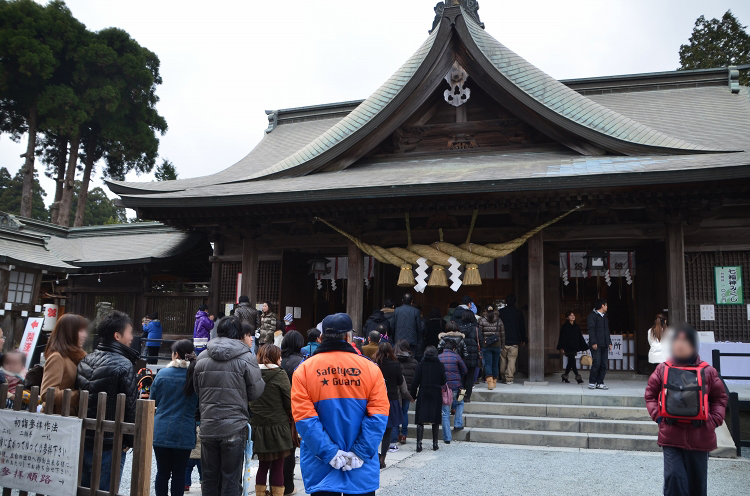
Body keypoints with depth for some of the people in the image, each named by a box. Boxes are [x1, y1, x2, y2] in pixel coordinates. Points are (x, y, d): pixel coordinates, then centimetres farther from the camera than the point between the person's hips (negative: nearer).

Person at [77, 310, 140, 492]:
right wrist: (130, 441, -3)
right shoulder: (124, 365, -15)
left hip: (83, 442, 7)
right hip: (110, 445, -7)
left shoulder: (85, 361, 7)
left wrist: (82, 432, 18)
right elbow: (131, 405, -15)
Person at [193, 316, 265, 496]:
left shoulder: (202, 357, 4)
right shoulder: (246, 357, -9)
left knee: (209, 479, 15)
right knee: (231, 480, 5)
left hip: (207, 426, 4)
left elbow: (197, 390, 13)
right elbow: (255, 392, -4)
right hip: (234, 428, -3)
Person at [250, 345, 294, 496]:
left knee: (263, 465, 16)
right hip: (277, 428, -4)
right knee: (277, 467, 5)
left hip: (257, 427, 4)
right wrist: (290, 417, 8)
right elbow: (289, 401, -9)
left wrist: (255, 416, 15)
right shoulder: (279, 374, -11)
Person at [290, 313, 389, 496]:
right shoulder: (370, 368, -3)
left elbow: (304, 418, -10)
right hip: (362, 469, 0)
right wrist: (362, 453, -9)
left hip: (320, 467, 0)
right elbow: (378, 415, -9)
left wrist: (329, 452, -9)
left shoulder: (304, 369, -3)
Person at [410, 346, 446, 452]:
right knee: (435, 421, 10)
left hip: (423, 394, -1)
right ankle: (435, 444, 14)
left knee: (420, 420, 2)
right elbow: (444, 381, -1)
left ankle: (419, 443, -5)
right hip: (436, 395, 1)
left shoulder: (421, 365, -3)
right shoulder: (440, 365, -2)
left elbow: (415, 381, -4)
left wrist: (413, 394, 4)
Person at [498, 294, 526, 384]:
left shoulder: (500, 312, 0)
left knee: (502, 360, 12)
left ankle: (502, 377, 17)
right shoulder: (519, 313, 1)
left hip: (502, 340, 1)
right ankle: (509, 378, -5)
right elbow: (522, 327, 7)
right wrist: (523, 340, 17)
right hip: (514, 341, -1)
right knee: (511, 360, 0)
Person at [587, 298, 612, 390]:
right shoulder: (593, 315, -3)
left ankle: (600, 383, 8)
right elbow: (591, 330, -10)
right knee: (596, 363, -11)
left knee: (604, 364, 3)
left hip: (604, 345, 8)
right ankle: (592, 382, -1)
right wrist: (593, 342, -17)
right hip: (596, 345, -7)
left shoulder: (605, 317, 22)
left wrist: (609, 342, 17)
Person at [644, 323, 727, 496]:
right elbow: (650, 394, 7)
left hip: (700, 435, 1)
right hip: (671, 435, -1)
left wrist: (714, 420, -6)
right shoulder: (662, 369, -1)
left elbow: (719, 398, 7)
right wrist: (658, 415, -5)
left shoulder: (708, 372, -1)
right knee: (674, 477, -9)